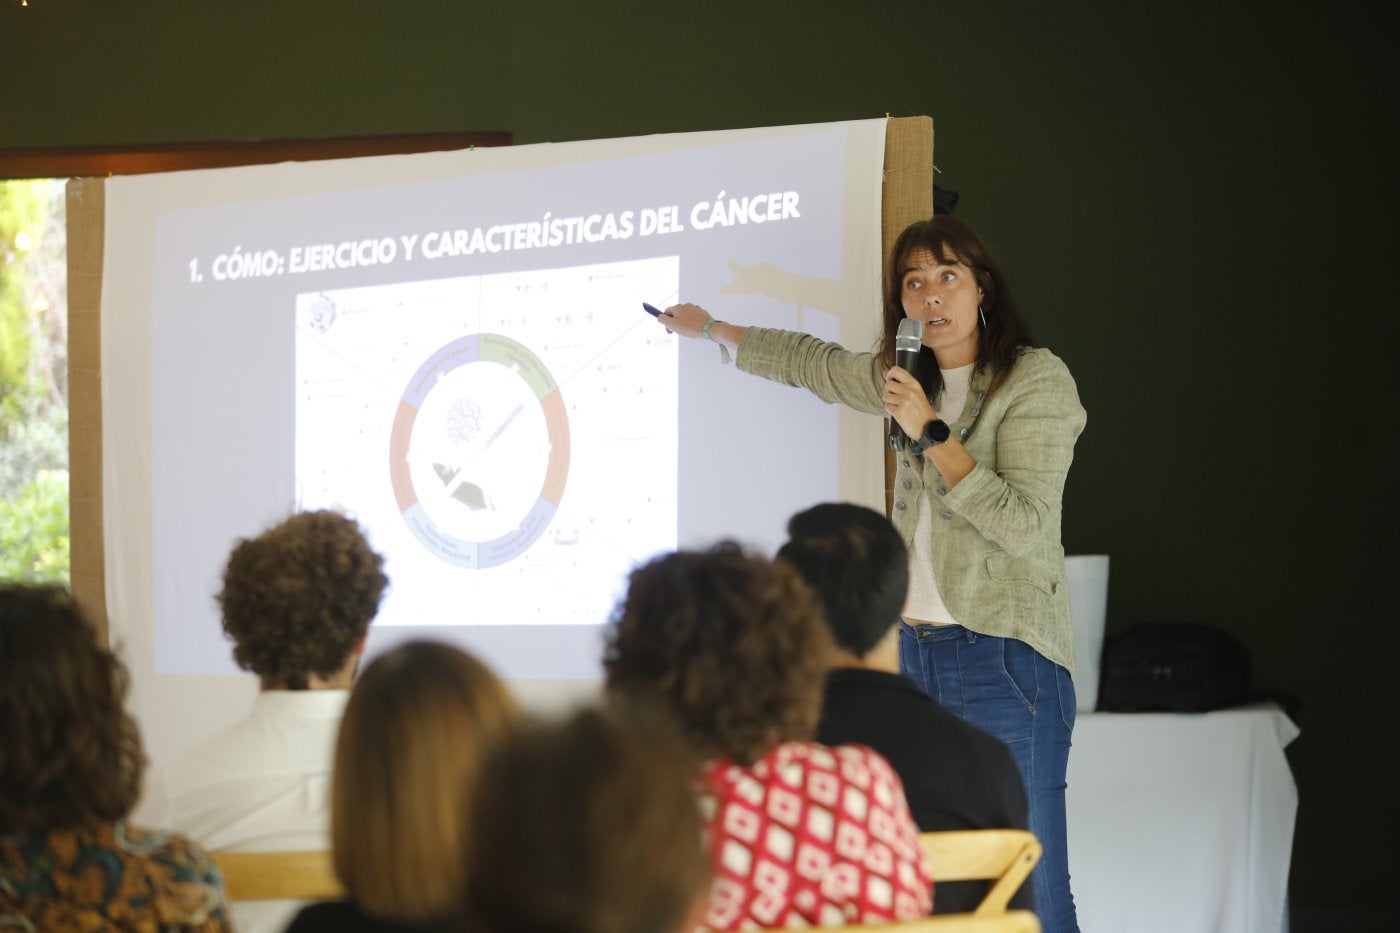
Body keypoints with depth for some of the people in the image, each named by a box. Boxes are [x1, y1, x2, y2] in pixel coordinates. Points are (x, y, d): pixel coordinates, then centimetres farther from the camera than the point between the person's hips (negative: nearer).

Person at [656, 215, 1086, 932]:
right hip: (918, 651, 6)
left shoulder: (1037, 380, -4)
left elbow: (1023, 524, -12)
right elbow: (813, 363, 35)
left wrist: (930, 433, -13)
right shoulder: (912, 379, 17)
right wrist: (710, 328, 44)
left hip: (1005, 658, -6)